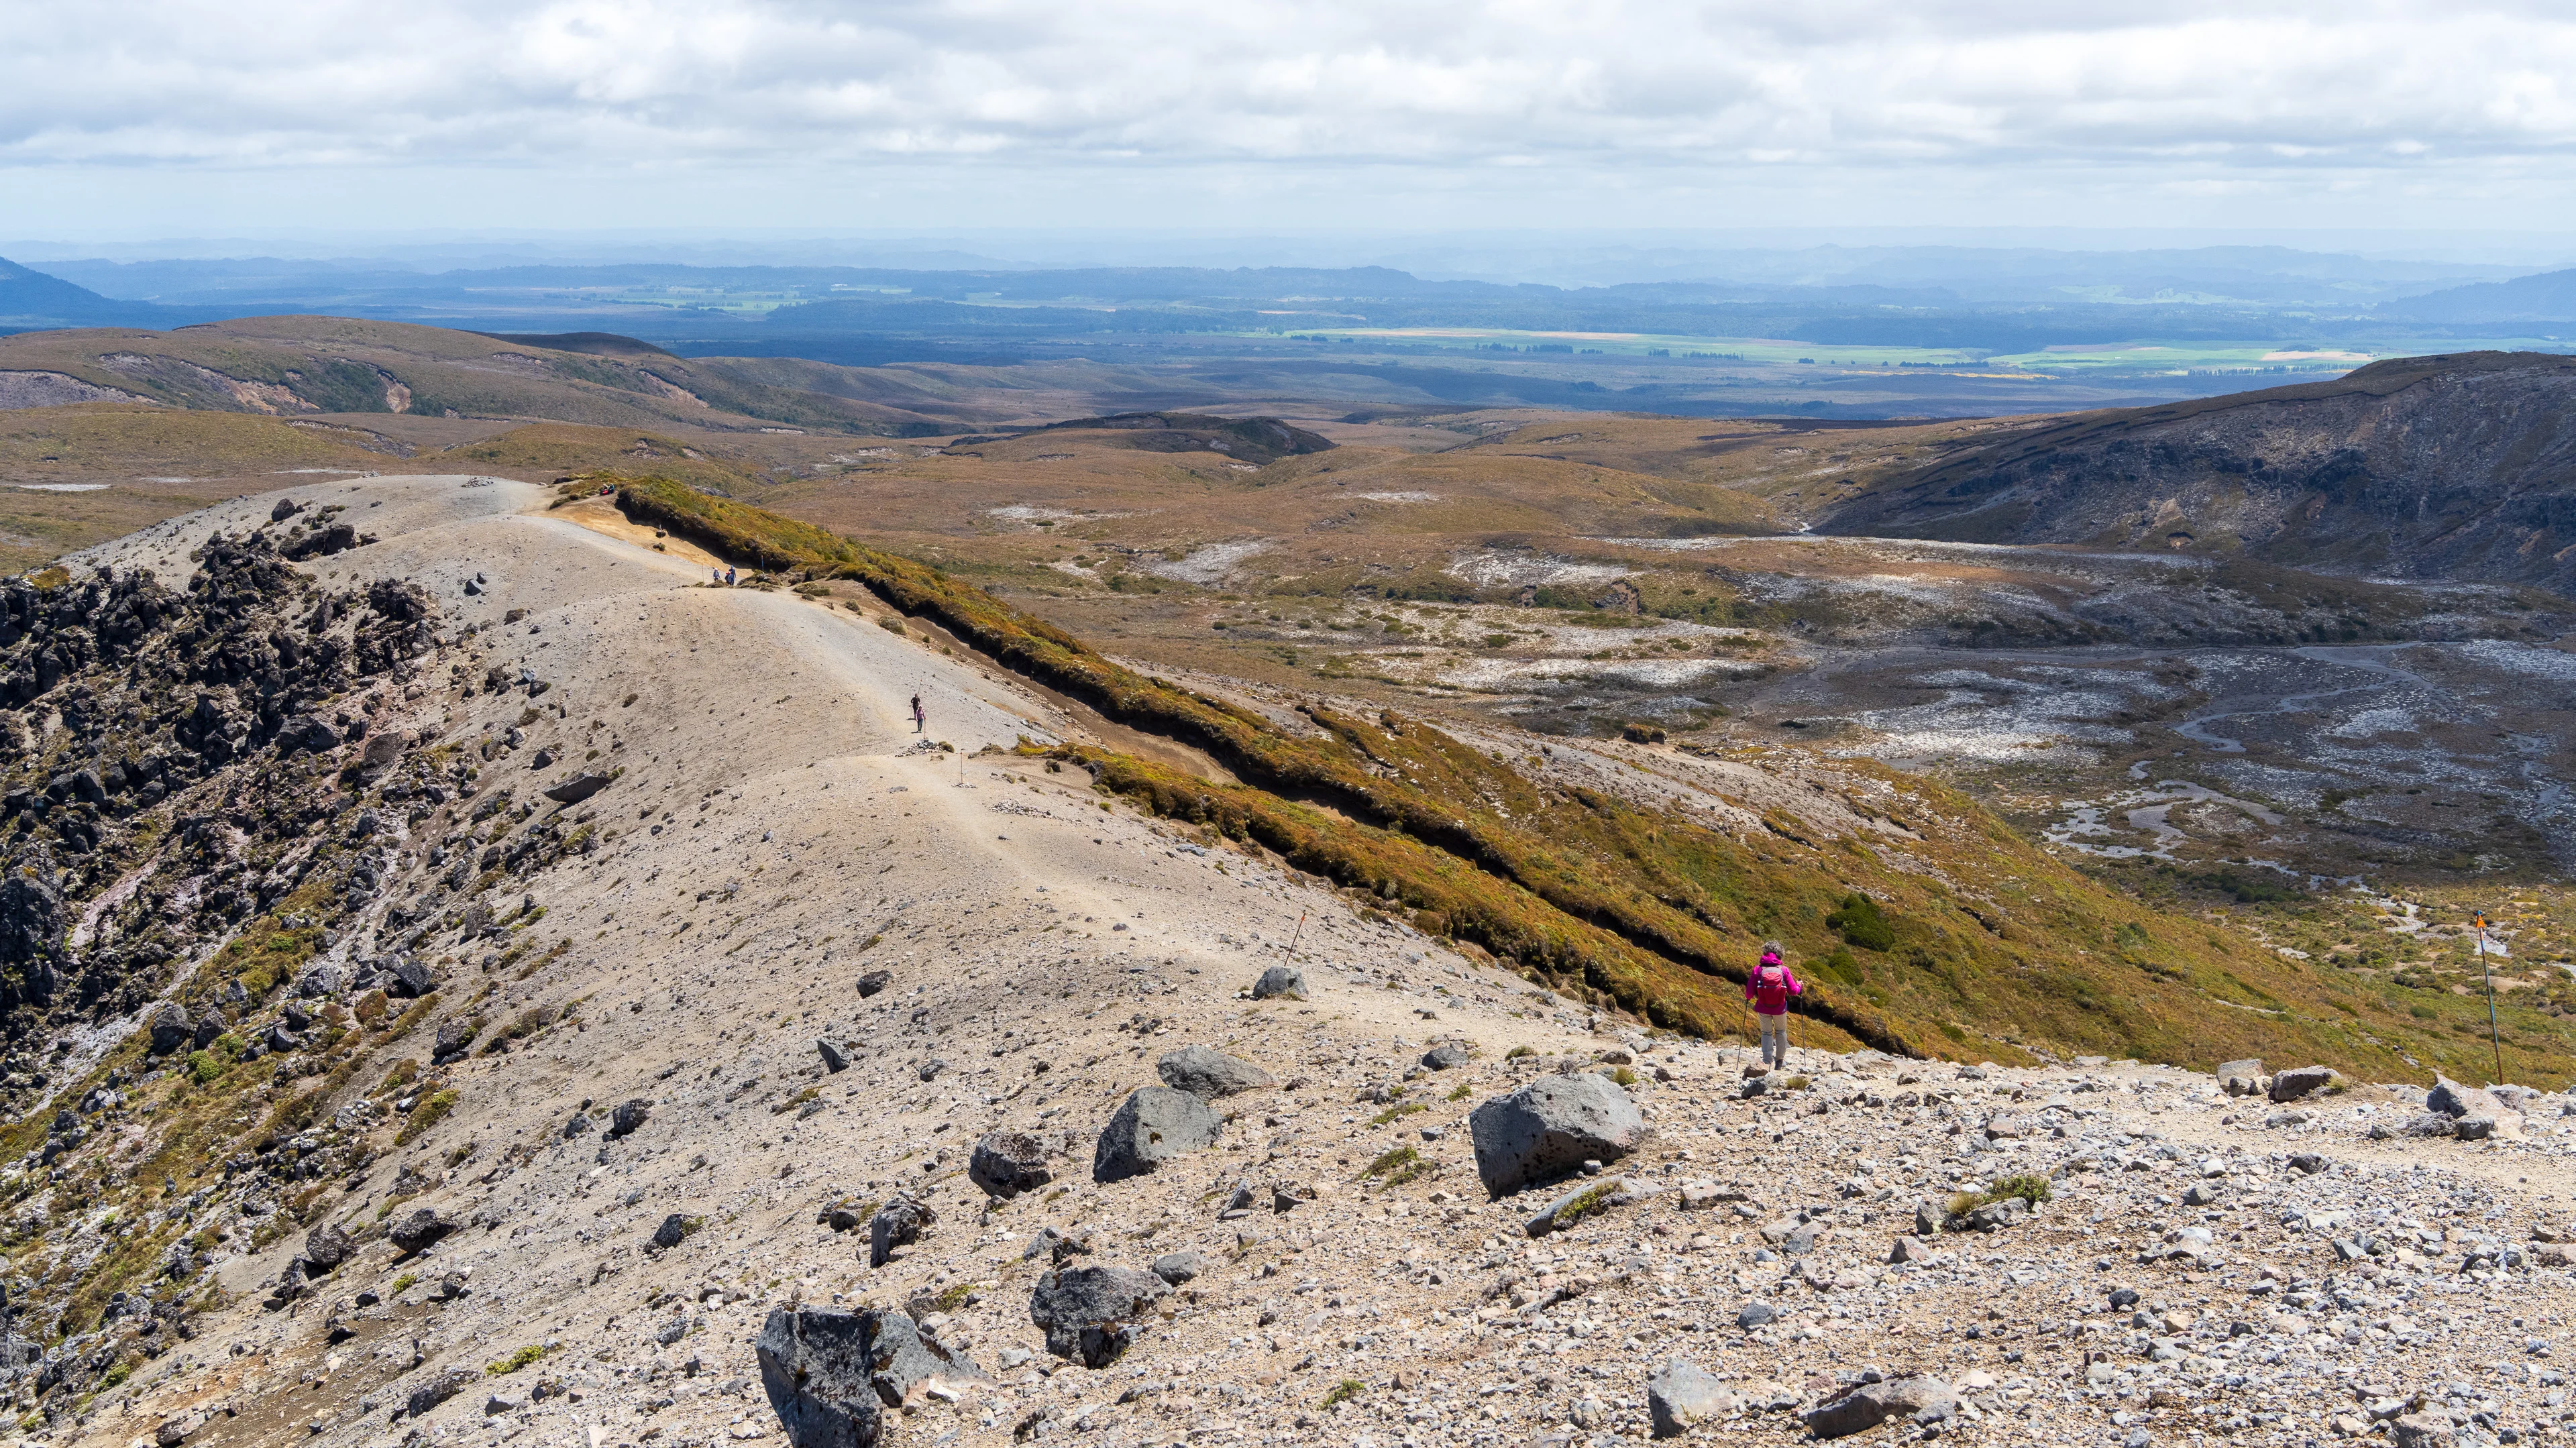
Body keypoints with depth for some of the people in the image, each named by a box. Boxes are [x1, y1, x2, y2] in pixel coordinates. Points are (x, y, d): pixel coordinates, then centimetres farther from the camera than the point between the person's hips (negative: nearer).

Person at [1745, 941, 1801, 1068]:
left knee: (1766, 1033, 15)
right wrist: (1799, 987, 15)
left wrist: (1748, 997, 13)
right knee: (1781, 1032, 21)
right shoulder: (1784, 970, -13)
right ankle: (1780, 1060, 33)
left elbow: (1749, 992, -11)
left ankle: (1767, 1061, 10)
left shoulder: (1758, 970, -14)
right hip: (1780, 1009, 0)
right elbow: (1792, 991, -7)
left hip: (1763, 1009, 0)